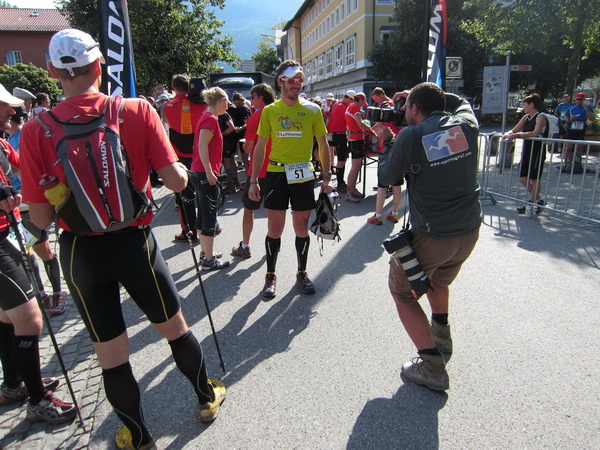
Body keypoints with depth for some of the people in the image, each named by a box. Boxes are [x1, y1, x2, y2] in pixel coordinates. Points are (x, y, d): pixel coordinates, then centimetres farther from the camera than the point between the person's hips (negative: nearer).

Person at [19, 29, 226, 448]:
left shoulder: (35, 131, -8)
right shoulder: (138, 110, -10)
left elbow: (41, 218, -6)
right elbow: (176, 180, -13)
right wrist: (183, 169, 9)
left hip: (80, 252, 1)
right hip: (135, 242, 0)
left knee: (110, 351, 16)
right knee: (175, 325, 21)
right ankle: (208, 396, 42)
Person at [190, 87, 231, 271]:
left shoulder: (205, 117, 16)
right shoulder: (211, 119, -12)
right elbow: (202, 146, -21)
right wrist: (209, 172, -23)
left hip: (199, 173, 10)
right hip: (206, 174, -10)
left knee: (203, 214, 16)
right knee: (209, 215, -4)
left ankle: (205, 252, 28)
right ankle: (209, 260, 2)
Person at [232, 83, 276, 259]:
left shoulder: (255, 117, -12)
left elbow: (247, 148, -12)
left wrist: (246, 145, 8)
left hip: (257, 170, -5)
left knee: (249, 209, 7)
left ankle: (244, 247, 14)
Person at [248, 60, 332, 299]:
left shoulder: (312, 110, 3)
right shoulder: (269, 111, 4)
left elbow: (323, 145, 6)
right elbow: (260, 147, 6)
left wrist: (326, 177, -1)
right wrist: (253, 181, 1)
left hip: (303, 175, 0)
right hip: (275, 173, 0)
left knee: (302, 228, 8)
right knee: (274, 229, 4)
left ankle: (302, 273, 27)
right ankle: (271, 276, 21)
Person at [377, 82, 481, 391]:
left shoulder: (410, 136, -13)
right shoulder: (465, 125, 1)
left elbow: (386, 177, 0)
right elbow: (461, 101, 26)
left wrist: (387, 142, 14)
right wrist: (426, 95, 25)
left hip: (431, 236, -6)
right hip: (469, 232, 6)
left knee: (402, 291, 13)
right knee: (439, 279, 32)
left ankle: (432, 366, 8)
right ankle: (441, 335, 49)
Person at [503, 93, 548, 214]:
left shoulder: (540, 117, -11)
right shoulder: (526, 117, 13)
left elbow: (535, 133, -27)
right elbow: (514, 130, 9)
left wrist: (517, 135, -33)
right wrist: (508, 134, -13)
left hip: (537, 151, -8)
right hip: (526, 151, 8)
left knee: (535, 179, 2)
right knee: (522, 178, 9)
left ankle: (530, 204, 10)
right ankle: (539, 200, 24)